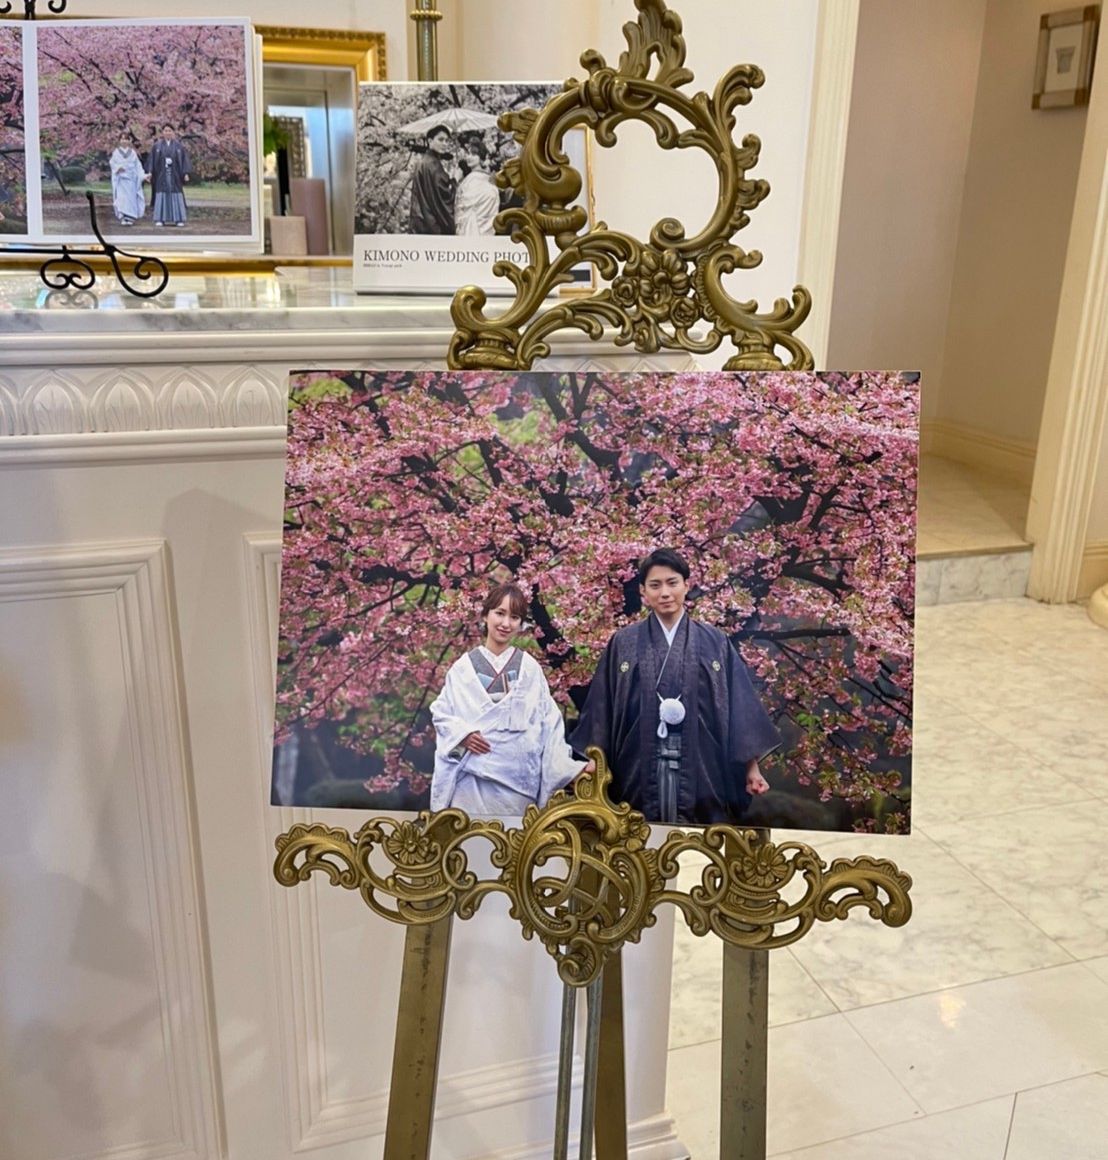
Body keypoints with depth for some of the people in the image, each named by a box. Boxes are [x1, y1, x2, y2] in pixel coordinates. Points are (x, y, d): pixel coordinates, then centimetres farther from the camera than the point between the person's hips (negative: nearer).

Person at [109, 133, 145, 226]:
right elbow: (112, 163, 4)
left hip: (131, 178, 1)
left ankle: (130, 218, -1)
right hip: (120, 178, -1)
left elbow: (138, 165, 8)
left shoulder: (132, 152, 10)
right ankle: (122, 218, -12)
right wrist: (118, 168, -17)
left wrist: (142, 175, -3)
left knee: (131, 197, -4)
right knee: (121, 197, -10)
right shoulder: (116, 152, 8)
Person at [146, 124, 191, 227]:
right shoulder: (157, 146, 5)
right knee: (161, 195, -2)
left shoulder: (179, 146, 5)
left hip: (175, 175, 0)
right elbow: (152, 160, 3)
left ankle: (179, 219, 2)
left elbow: (184, 160, 2)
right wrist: (150, 172, -7)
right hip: (161, 175, 0)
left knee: (176, 196, -1)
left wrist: (186, 173, -9)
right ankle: (160, 219, -1)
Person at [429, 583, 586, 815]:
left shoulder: (530, 668, 5)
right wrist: (462, 733, -11)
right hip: (473, 777, 0)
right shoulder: (464, 666, 4)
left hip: (517, 778, 1)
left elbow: (548, 722, 3)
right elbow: (440, 711, 7)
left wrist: (570, 767, -5)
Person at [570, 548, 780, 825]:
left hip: (701, 769, 0)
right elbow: (603, 708, 5)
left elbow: (738, 704, 4)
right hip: (640, 769, 0)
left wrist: (751, 765, 1)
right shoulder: (623, 643, 5)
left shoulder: (714, 642, 5)